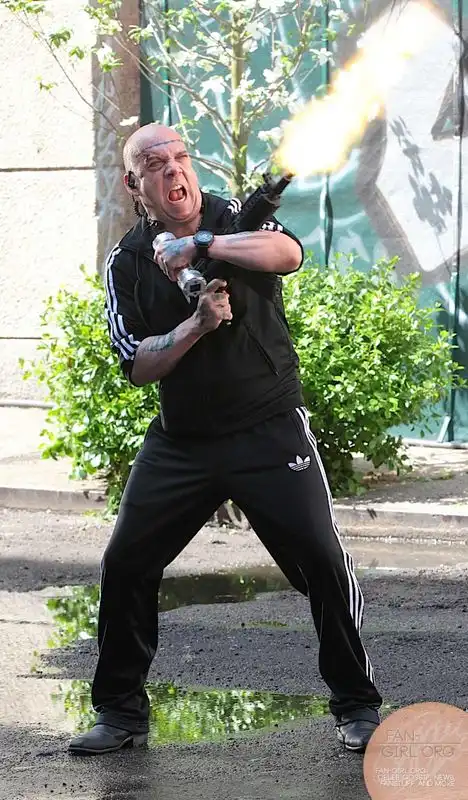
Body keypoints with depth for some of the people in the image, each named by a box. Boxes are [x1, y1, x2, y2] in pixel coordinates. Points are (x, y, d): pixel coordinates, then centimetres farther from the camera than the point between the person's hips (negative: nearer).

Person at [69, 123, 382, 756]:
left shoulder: (237, 219, -4)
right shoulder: (126, 262, 3)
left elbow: (288, 253, -28)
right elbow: (138, 366, -5)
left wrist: (201, 244, -35)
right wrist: (197, 324, -20)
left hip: (270, 431, -3)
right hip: (180, 440, 3)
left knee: (322, 561, -8)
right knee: (124, 565, 1)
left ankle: (357, 706, 9)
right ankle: (121, 714, 17)